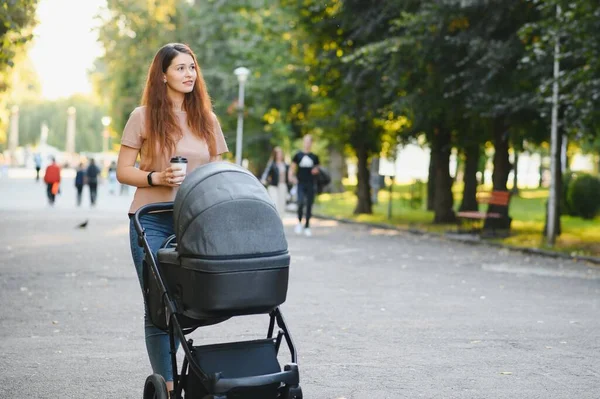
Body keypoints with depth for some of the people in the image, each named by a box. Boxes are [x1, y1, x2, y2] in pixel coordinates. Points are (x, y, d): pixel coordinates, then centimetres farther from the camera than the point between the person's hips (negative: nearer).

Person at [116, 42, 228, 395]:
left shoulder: (207, 120, 11)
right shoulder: (143, 117, 1)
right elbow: (123, 171, 1)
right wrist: (157, 178, -16)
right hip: (152, 221, -3)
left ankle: (167, 370, 23)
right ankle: (167, 385, 3)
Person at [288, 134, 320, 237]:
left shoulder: (314, 157, 11)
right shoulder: (298, 155, 6)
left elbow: (317, 169, 19)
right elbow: (292, 168, 9)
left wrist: (316, 171, -4)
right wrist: (291, 176, -9)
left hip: (311, 184, 2)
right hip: (300, 183, -2)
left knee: (309, 206, 3)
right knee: (301, 203, -20)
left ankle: (307, 227, 12)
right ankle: (299, 222, 1)